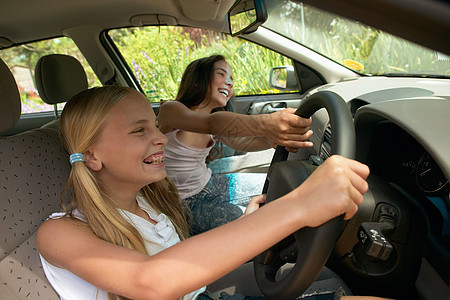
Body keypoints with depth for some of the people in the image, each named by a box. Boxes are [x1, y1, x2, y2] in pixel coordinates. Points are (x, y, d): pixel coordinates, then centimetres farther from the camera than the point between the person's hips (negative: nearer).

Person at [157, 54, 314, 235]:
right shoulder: (170, 110, -19)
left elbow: (240, 142, -17)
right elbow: (211, 123, -42)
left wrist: (274, 138, -39)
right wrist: (265, 124, -58)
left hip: (210, 184, 7)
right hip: (187, 204, -7)